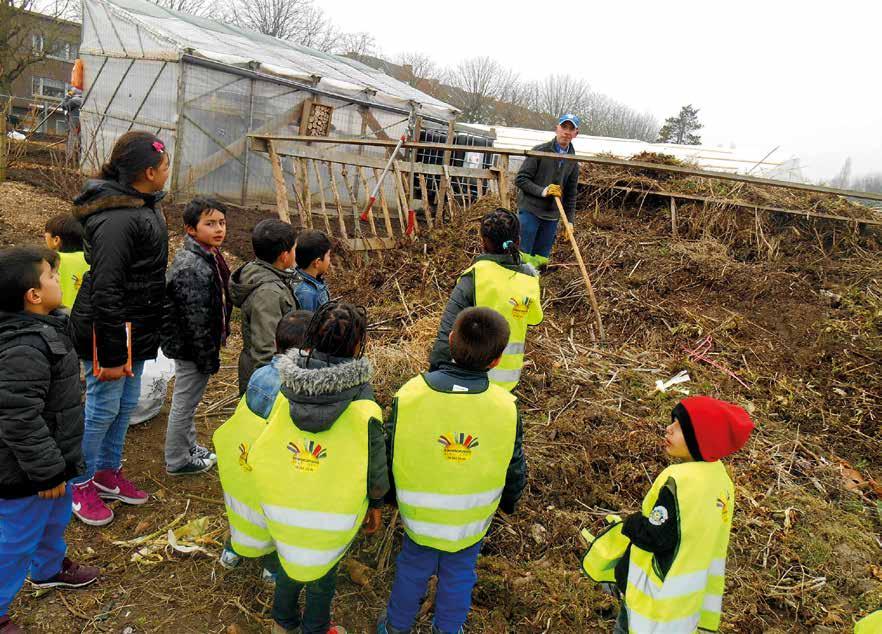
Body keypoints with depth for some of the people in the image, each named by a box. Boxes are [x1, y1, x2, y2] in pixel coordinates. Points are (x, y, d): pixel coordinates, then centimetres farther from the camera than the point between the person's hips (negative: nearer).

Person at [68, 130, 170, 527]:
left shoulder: (145, 207, 8)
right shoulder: (117, 218, -23)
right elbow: (105, 290, -24)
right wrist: (111, 354, -22)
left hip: (136, 328, 9)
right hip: (108, 328, -9)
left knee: (127, 404, 18)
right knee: (103, 407, 4)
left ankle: (108, 473, 35)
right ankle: (80, 486, 23)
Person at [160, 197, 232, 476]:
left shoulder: (209, 255, 5)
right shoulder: (191, 267, -26)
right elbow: (196, 319, -25)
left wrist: (217, 343, 20)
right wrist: (209, 357, -19)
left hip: (194, 344, 10)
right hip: (190, 346, -10)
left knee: (187, 400, 24)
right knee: (185, 402, 7)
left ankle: (189, 446, 42)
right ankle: (177, 461, 24)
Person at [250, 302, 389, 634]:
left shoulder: (285, 393, -16)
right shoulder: (363, 409, -24)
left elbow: (265, 450, -3)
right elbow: (375, 467, -12)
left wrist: (277, 489, 15)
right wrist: (375, 505, 7)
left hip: (283, 505, 3)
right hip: (335, 512, -3)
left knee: (291, 559, 29)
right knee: (323, 569, 23)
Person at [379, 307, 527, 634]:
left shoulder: (409, 396, -27)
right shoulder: (506, 408, -24)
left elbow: (388, 456, -12)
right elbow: (515, 471, -8)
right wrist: (509, 501, 14)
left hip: (420, 513, 0)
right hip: (473, 520, 0)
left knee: (412, 569, 26)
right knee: (459, 576, 25)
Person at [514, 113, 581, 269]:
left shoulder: (573, 162, 10)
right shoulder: (540, 151, -5)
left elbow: (571, 194, 15)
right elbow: (520, 179, -7)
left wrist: (570, 221, 9)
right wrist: (542, 191, -19)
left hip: (551, 216, 5)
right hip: (530, 211, -5)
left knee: (540, 260, 4)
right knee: (522, 257, -6)